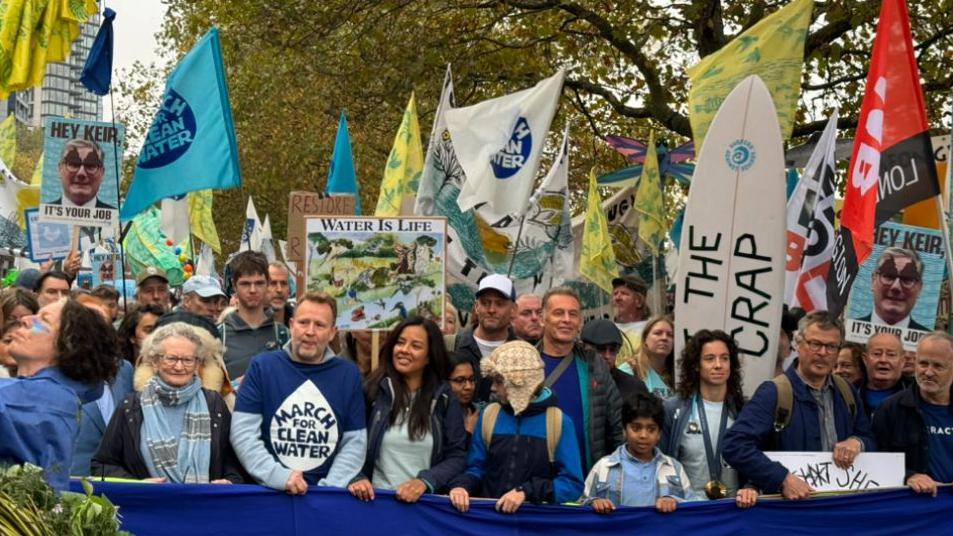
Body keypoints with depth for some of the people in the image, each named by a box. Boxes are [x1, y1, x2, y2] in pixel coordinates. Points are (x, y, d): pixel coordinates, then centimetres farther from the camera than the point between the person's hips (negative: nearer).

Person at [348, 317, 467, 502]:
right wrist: (356, 478, -12)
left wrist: (425, 482, -10)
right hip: (374, 500, -1)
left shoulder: (445, 399, 8)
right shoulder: (372, 390, 5)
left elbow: (457, 456, 5)